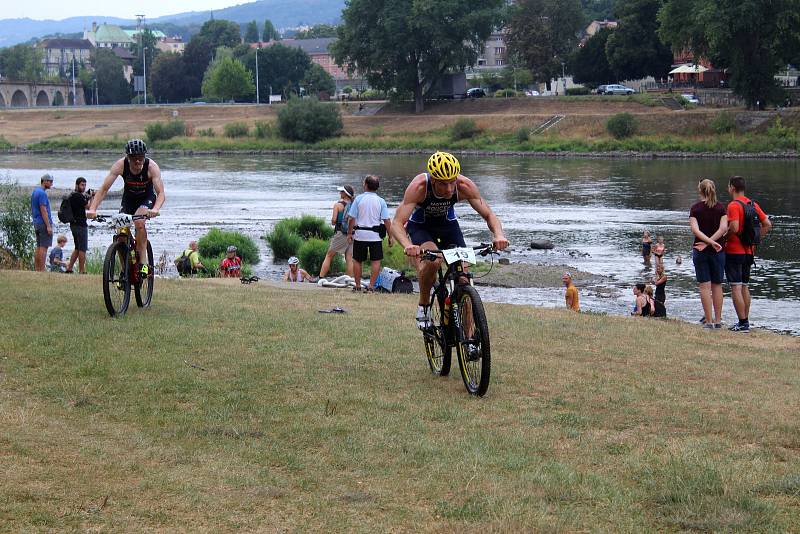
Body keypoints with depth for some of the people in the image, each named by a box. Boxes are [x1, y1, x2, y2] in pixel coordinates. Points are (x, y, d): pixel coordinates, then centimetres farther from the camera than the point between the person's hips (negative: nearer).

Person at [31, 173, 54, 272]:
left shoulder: (35, 192, 15)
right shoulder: (42, 193, -15)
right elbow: (43, 210, -19)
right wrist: (48, 226, -20)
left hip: (36, 223, 10)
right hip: (44, 223, -10)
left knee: (39, 247, 12)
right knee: (44, 247, -8)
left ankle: (36, 269, 13)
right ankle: (42, 270, -10)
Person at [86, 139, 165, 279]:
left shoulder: (151, 167, -29)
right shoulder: (120, 165, -25)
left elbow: (161, 193, -34)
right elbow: (104, 189, -27)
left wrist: (155, 209, -55)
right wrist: (92, 209, -41)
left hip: (147, 198, -3)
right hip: (128, 198, 3)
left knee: (139, 222, -32)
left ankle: (143, 261, -22)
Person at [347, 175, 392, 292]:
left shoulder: (359, 199, -4)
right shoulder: (381, 201, -1)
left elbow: (352, 218, -5)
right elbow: (387, 220, -5)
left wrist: (349, 233, 5)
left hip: (360, 234, 0)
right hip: (375, 236, 0)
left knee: (357, 260, 11)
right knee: (376, 261, 5)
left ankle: (357, 285, 12)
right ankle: (371, 286, -2)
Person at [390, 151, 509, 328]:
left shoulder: (465, 186, -29)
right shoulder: (419, 187, -36)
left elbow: (488, 215, -21)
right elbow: (397, 223, -38)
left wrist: (499, 235, -42)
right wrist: (408, 246, -58)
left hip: (448, 224, 3)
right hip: (420, 226, -3)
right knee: (432, 260, -34)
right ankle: (423, 305, -8)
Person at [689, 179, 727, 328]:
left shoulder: (695, 208, -3)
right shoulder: (721, 207, 0)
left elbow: (695, 229, -15)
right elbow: (723, 228, -12)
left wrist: (710, 242, -17)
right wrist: (711, 242, -12)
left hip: (700, 250, -1)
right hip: (718, 250, 1)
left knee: (705, 286, 0)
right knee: (717, 285, 10)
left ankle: (709, 320, -3)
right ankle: (718, 320, 11)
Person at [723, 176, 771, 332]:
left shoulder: (733, 206, -15)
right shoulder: (753, 205, 9)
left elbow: (734, 228, -27)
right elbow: (767, 224, 10)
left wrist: (724, 238, -10)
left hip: (734, 251, -8)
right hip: (749, 252, 8)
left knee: (736, 287, -6)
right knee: (744, 286, 17)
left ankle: (743, 323, -10)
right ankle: (745, 321, 20)